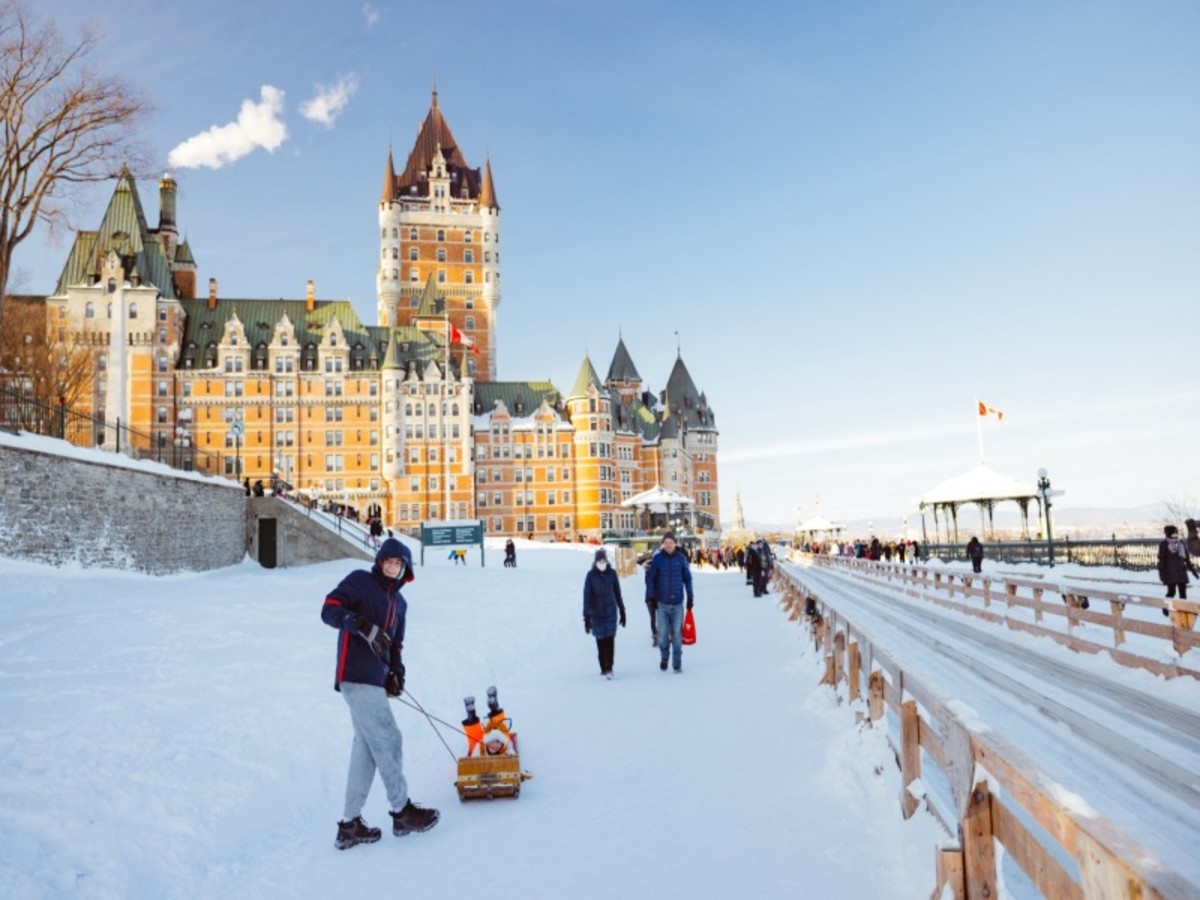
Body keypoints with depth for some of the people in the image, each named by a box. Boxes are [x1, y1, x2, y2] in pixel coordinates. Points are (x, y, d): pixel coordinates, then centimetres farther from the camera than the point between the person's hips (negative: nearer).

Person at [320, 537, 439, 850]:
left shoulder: (399, 602, 20)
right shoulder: (360, 581, -2)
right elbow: (329, 610, -13)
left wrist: (396, 672, 7)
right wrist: (364, 626, -27)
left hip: (375, 680, 8)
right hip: (357, 677, -8)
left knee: (367, 748, 10)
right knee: (388, 740, -5)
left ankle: (350, 824, 17)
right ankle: (402, 812, 7)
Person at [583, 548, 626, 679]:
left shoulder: (612, 573, -2)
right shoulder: (590, 575, -7)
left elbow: (617, 593, 7)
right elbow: (587, 596, -8)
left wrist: (622, 611, 10)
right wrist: (586, 616, -12)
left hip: (611, 611, 0)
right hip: (596, 613, 0)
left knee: (610, 639, -8)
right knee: (600, 640, 5)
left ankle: (608, 668, -7)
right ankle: (603, 667, 18)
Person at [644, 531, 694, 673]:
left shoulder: (681, 558, 0)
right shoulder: (658, 558, -3)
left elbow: (687, 578, 7)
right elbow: (650, 578, 0)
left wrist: (690, 597, 6)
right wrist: (650, 597, -4)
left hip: (678, 603, 1)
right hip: (662, 603, -1)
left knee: (677, 634, 3)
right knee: (663, 633, 1)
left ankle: (677, 664, 13)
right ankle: (664, 657, 26)